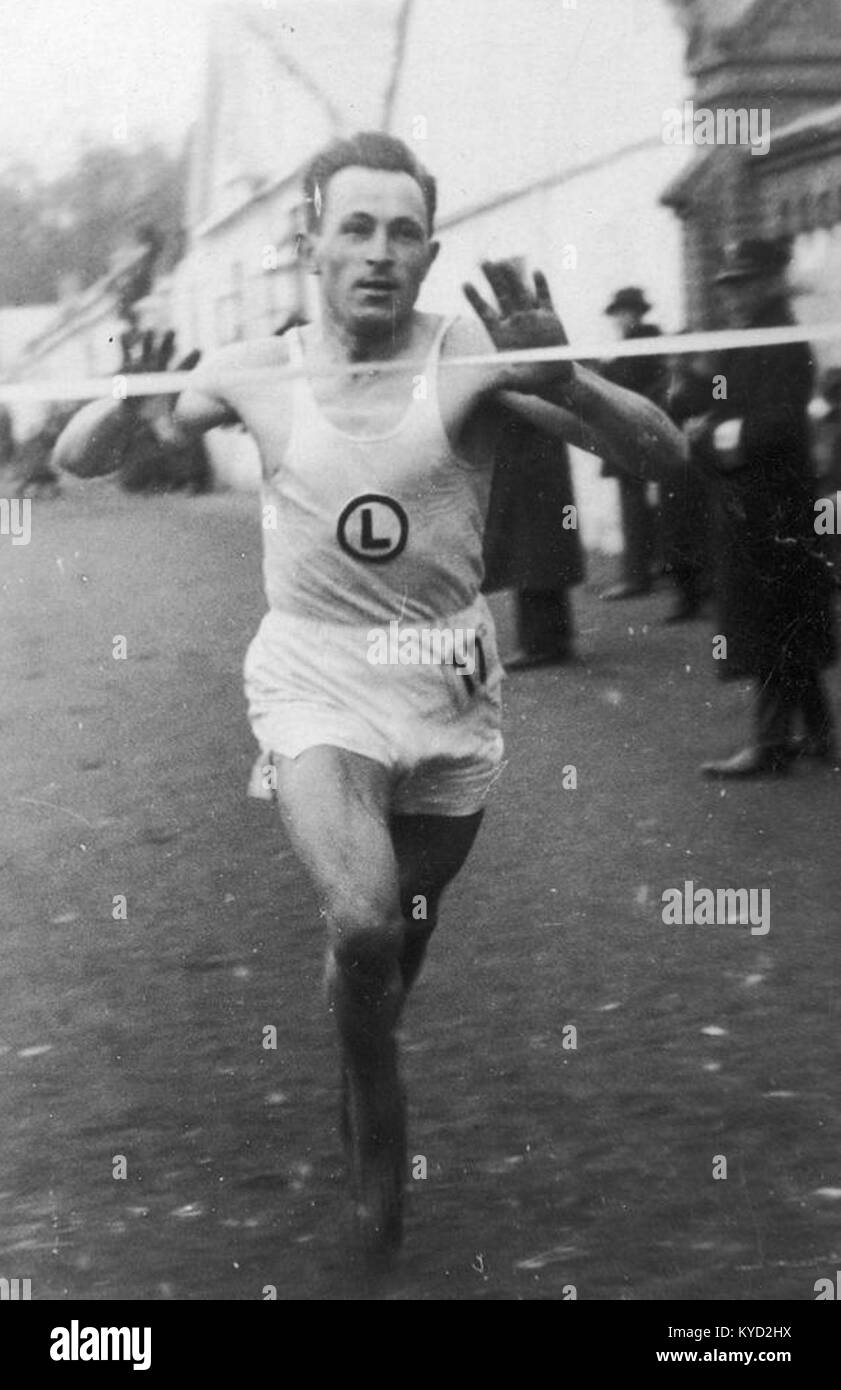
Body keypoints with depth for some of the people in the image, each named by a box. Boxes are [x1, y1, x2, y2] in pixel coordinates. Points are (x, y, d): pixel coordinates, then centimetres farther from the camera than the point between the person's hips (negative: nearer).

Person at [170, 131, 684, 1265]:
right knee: (365, 926, -25)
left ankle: (362, 1105, 47)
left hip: (450, 691, 1)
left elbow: (663, 450, -16)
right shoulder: (253, 374, -4)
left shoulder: (471, 358, -9)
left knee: (400, 950, 16)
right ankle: (378, 1131, 2)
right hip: (315, 683, -1)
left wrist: (559, 378, -31)